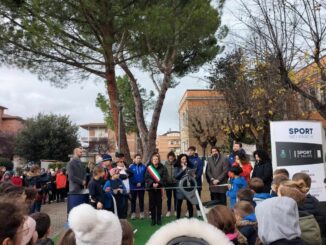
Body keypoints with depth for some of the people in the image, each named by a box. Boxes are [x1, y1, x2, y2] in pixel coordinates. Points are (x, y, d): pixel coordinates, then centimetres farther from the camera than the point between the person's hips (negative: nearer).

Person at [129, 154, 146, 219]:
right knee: (133, 200, 9)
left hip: (142, 187, 1)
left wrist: (141, 183, -13)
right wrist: (136, 183, -15)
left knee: (141, 200, 12)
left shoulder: (143, 166, -3)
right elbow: (130, 177, -9)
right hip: (133, 187, -1)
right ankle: (133, 213, 21)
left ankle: (141, 212, 24)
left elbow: (145, 176, -2)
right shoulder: (131, 167, -7)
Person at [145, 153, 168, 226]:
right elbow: (147, 178, -4)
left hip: (159, 188, -1)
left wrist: (158, 183, -19)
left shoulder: (162, 168, -2)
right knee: (152, 203, 4)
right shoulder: (149, 168, 1)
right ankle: (153, 219, 15)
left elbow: (164, 177, -7)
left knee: (159, 203, 4)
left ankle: (159, 219, 16)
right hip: (151, 188, 1)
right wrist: (152, 183, -18)